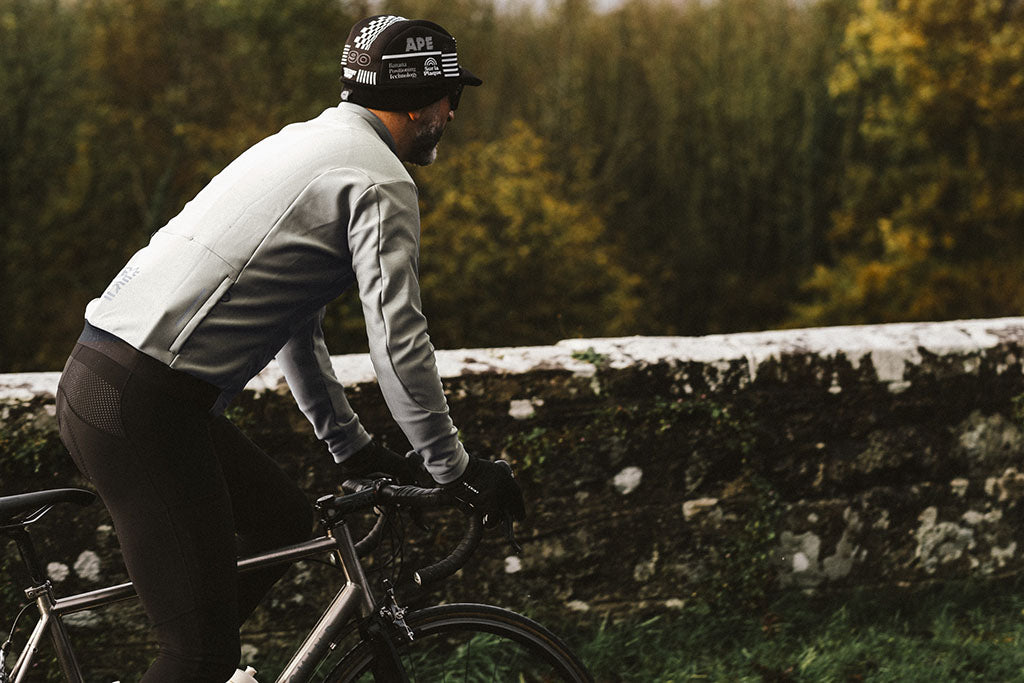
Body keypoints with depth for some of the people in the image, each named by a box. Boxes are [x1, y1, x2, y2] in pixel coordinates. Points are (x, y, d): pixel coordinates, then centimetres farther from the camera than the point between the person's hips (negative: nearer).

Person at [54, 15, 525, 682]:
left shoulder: (305, 142, 22)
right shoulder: (381, 182, -8)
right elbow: (398, 341, -15)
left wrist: (351, 444, 30)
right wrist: (455, 468, -3)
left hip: (100, 380, 10)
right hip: (140, 405, -10)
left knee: (284, 519, 24)